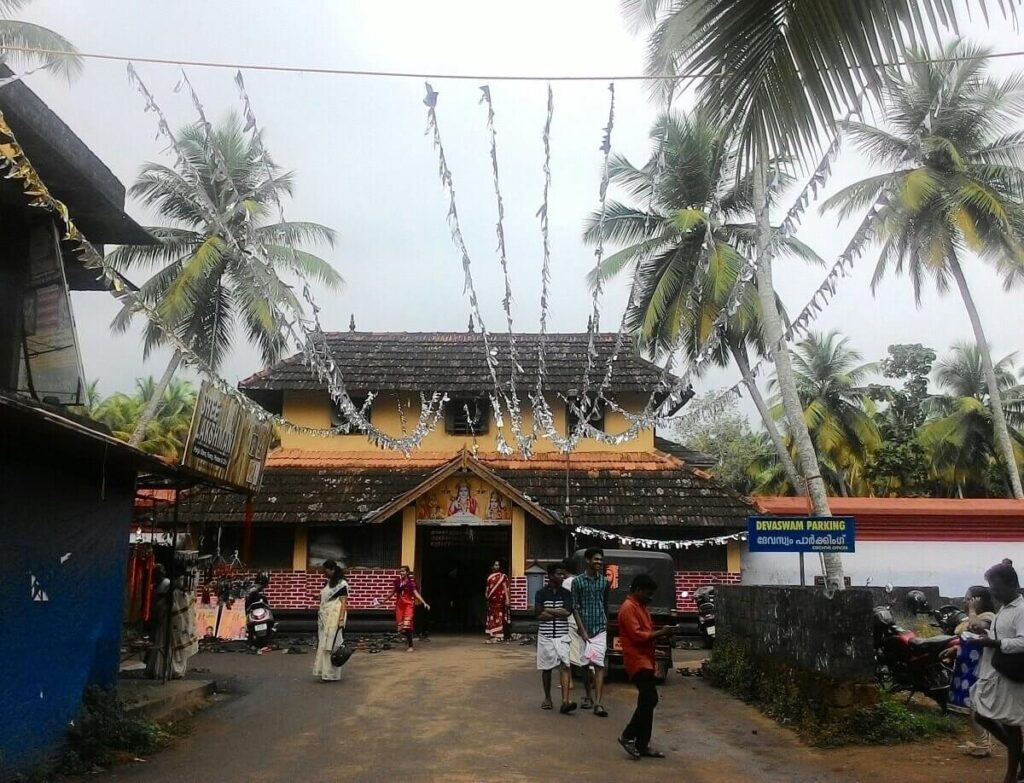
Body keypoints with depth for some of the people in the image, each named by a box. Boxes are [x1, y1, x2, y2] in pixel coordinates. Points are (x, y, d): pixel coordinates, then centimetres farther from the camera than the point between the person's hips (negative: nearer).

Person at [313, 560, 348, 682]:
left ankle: (331, 674, -1)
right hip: (325, 618, 8)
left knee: (332, 644, -6)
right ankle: (325, 672, 12)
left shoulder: (341, 584, -8)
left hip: (335, 618, -8)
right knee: (324, 645, 7)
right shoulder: (328, 583, 14)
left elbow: (344, 602, -12)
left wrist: (341, 619, -20)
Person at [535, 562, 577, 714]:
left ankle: (565, 701, -18)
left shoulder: (566, 593, 5)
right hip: (545, 635, 0)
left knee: (564, 666, -12)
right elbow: (539, 615, -11)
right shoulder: (541, 593, -1)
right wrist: (559, 613, -10)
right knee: (546, 668, 9)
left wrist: (548, 610, -9)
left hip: (562, 636, 0)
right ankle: (547, 698, 24)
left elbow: (567, 612, -10)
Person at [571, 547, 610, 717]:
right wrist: (583, 631, -10)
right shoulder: (577, 581, -3)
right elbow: (575, 608, -5)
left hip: (600, 629, 1)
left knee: (599, 665, -7)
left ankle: (598, 703, -11)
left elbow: (606, 605, 14)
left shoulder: (604, 581, 6)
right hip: (585, 629, -1)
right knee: (585, 665, 9)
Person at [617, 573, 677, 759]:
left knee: (646, 702, 9)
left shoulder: (640, 606, 18)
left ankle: (642, 746, 13)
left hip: (645, 660, 10)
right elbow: (637, 635, -21)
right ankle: (628, 736, -4)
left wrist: (661, 633, 7)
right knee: (650, 699, -15)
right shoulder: (628, 608, -14)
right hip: (637, 661, -10)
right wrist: (661, 632, -16)